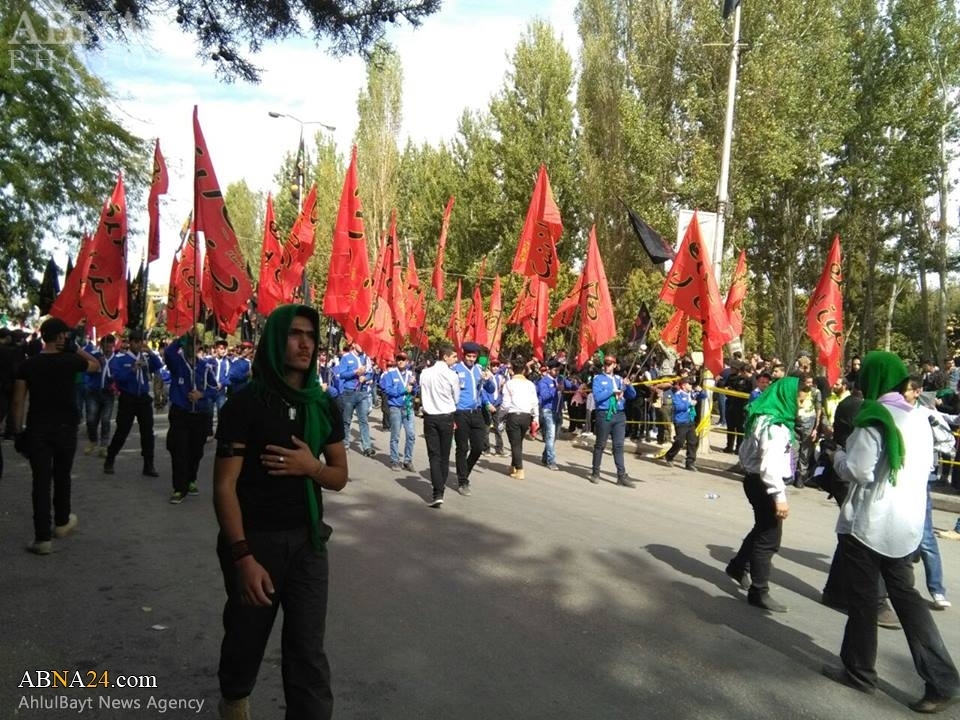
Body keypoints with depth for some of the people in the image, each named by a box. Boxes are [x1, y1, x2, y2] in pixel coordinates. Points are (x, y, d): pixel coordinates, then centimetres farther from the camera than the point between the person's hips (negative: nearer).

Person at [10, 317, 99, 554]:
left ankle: (43, 538, 1)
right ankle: (62, 523, 35)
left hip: (37, 428, 1)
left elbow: (17, 401, -3)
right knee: (62, 477, 18)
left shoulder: (27, 365, -3)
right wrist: (76, 348, 8)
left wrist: (18, 429, 6)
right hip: (65, 427, -1)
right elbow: (96, 365, 14)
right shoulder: (70, 361, -7)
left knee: (41, 481, 1)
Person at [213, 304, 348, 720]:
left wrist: (311, 466, -15)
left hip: (307, 538, 3)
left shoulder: (324, 406, 3)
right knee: (246, 637, 18)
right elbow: (224, 486, -14)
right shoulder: (245, 403, -12)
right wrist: (242, 556, -22)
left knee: (308, 650, 3)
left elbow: (340, 477, 8)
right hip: (255, 538, -3)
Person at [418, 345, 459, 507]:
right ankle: (441, 486, 21)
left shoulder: (425, 373, 1)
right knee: (445, 455, 12)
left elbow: (422, 395, 11)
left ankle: (438, 493, -12)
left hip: (429, 416, 2)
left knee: (434, 455, -1)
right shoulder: (452, 375, -9)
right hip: (446, 417, -2)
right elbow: (456, 398, 2)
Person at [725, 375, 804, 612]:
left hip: (754, 479, 10)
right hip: (764, 484, -10)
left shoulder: (763, 417, 10)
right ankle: (759, 593, 8)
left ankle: (737, 566, 40)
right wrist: (780, 496, -29)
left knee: (763, 529, 25)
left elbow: (745, 451, 18)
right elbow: (770, 465, -29)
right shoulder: (774, 424, -22)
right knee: (769, 538, -1)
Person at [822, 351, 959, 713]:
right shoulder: (919, 418, 8)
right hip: (907, 523, 8)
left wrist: (838, 456, 0)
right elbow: (924, 467, 18)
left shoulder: (874, 419, -16)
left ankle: (859, 670, 21)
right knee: (905, 595, 15)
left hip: (868, 523, -7)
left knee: (862, 599, 7)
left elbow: (858, 471, -19)